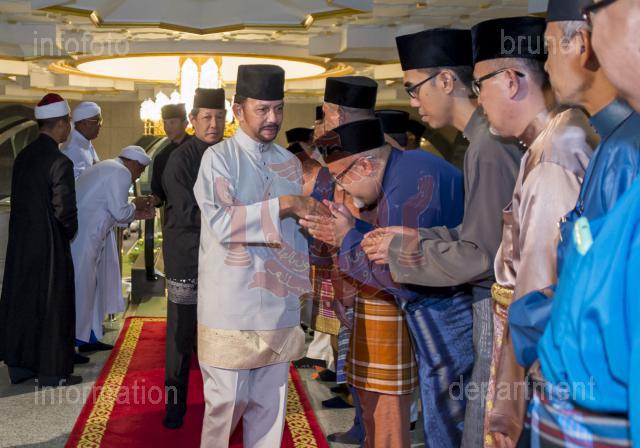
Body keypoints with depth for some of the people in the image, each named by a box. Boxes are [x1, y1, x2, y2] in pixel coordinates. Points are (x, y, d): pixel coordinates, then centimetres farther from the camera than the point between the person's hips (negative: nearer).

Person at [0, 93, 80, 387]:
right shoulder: (60, 162, -17)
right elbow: (64, 210, -17)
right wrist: (69, 234, 2)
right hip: (49, 245, -7)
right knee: (52, 306, 4)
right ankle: (52, 372, 13)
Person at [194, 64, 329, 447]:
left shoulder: (289, 162, 11)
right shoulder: (219, 158, -6)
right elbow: (221, 222, -19)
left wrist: (299, 289, 9)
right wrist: (282, 205, -19)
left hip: (279, 306, 5)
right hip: (233, 307, -5)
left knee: (270, 405, 10)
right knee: (227, 403, 1)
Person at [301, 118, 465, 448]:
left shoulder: (407, 185, -23)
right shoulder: (402, 170, 9)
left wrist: (349, 240, -9)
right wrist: (348, 232, 2)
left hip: (449, 320, -10)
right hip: (436, 314, 10)